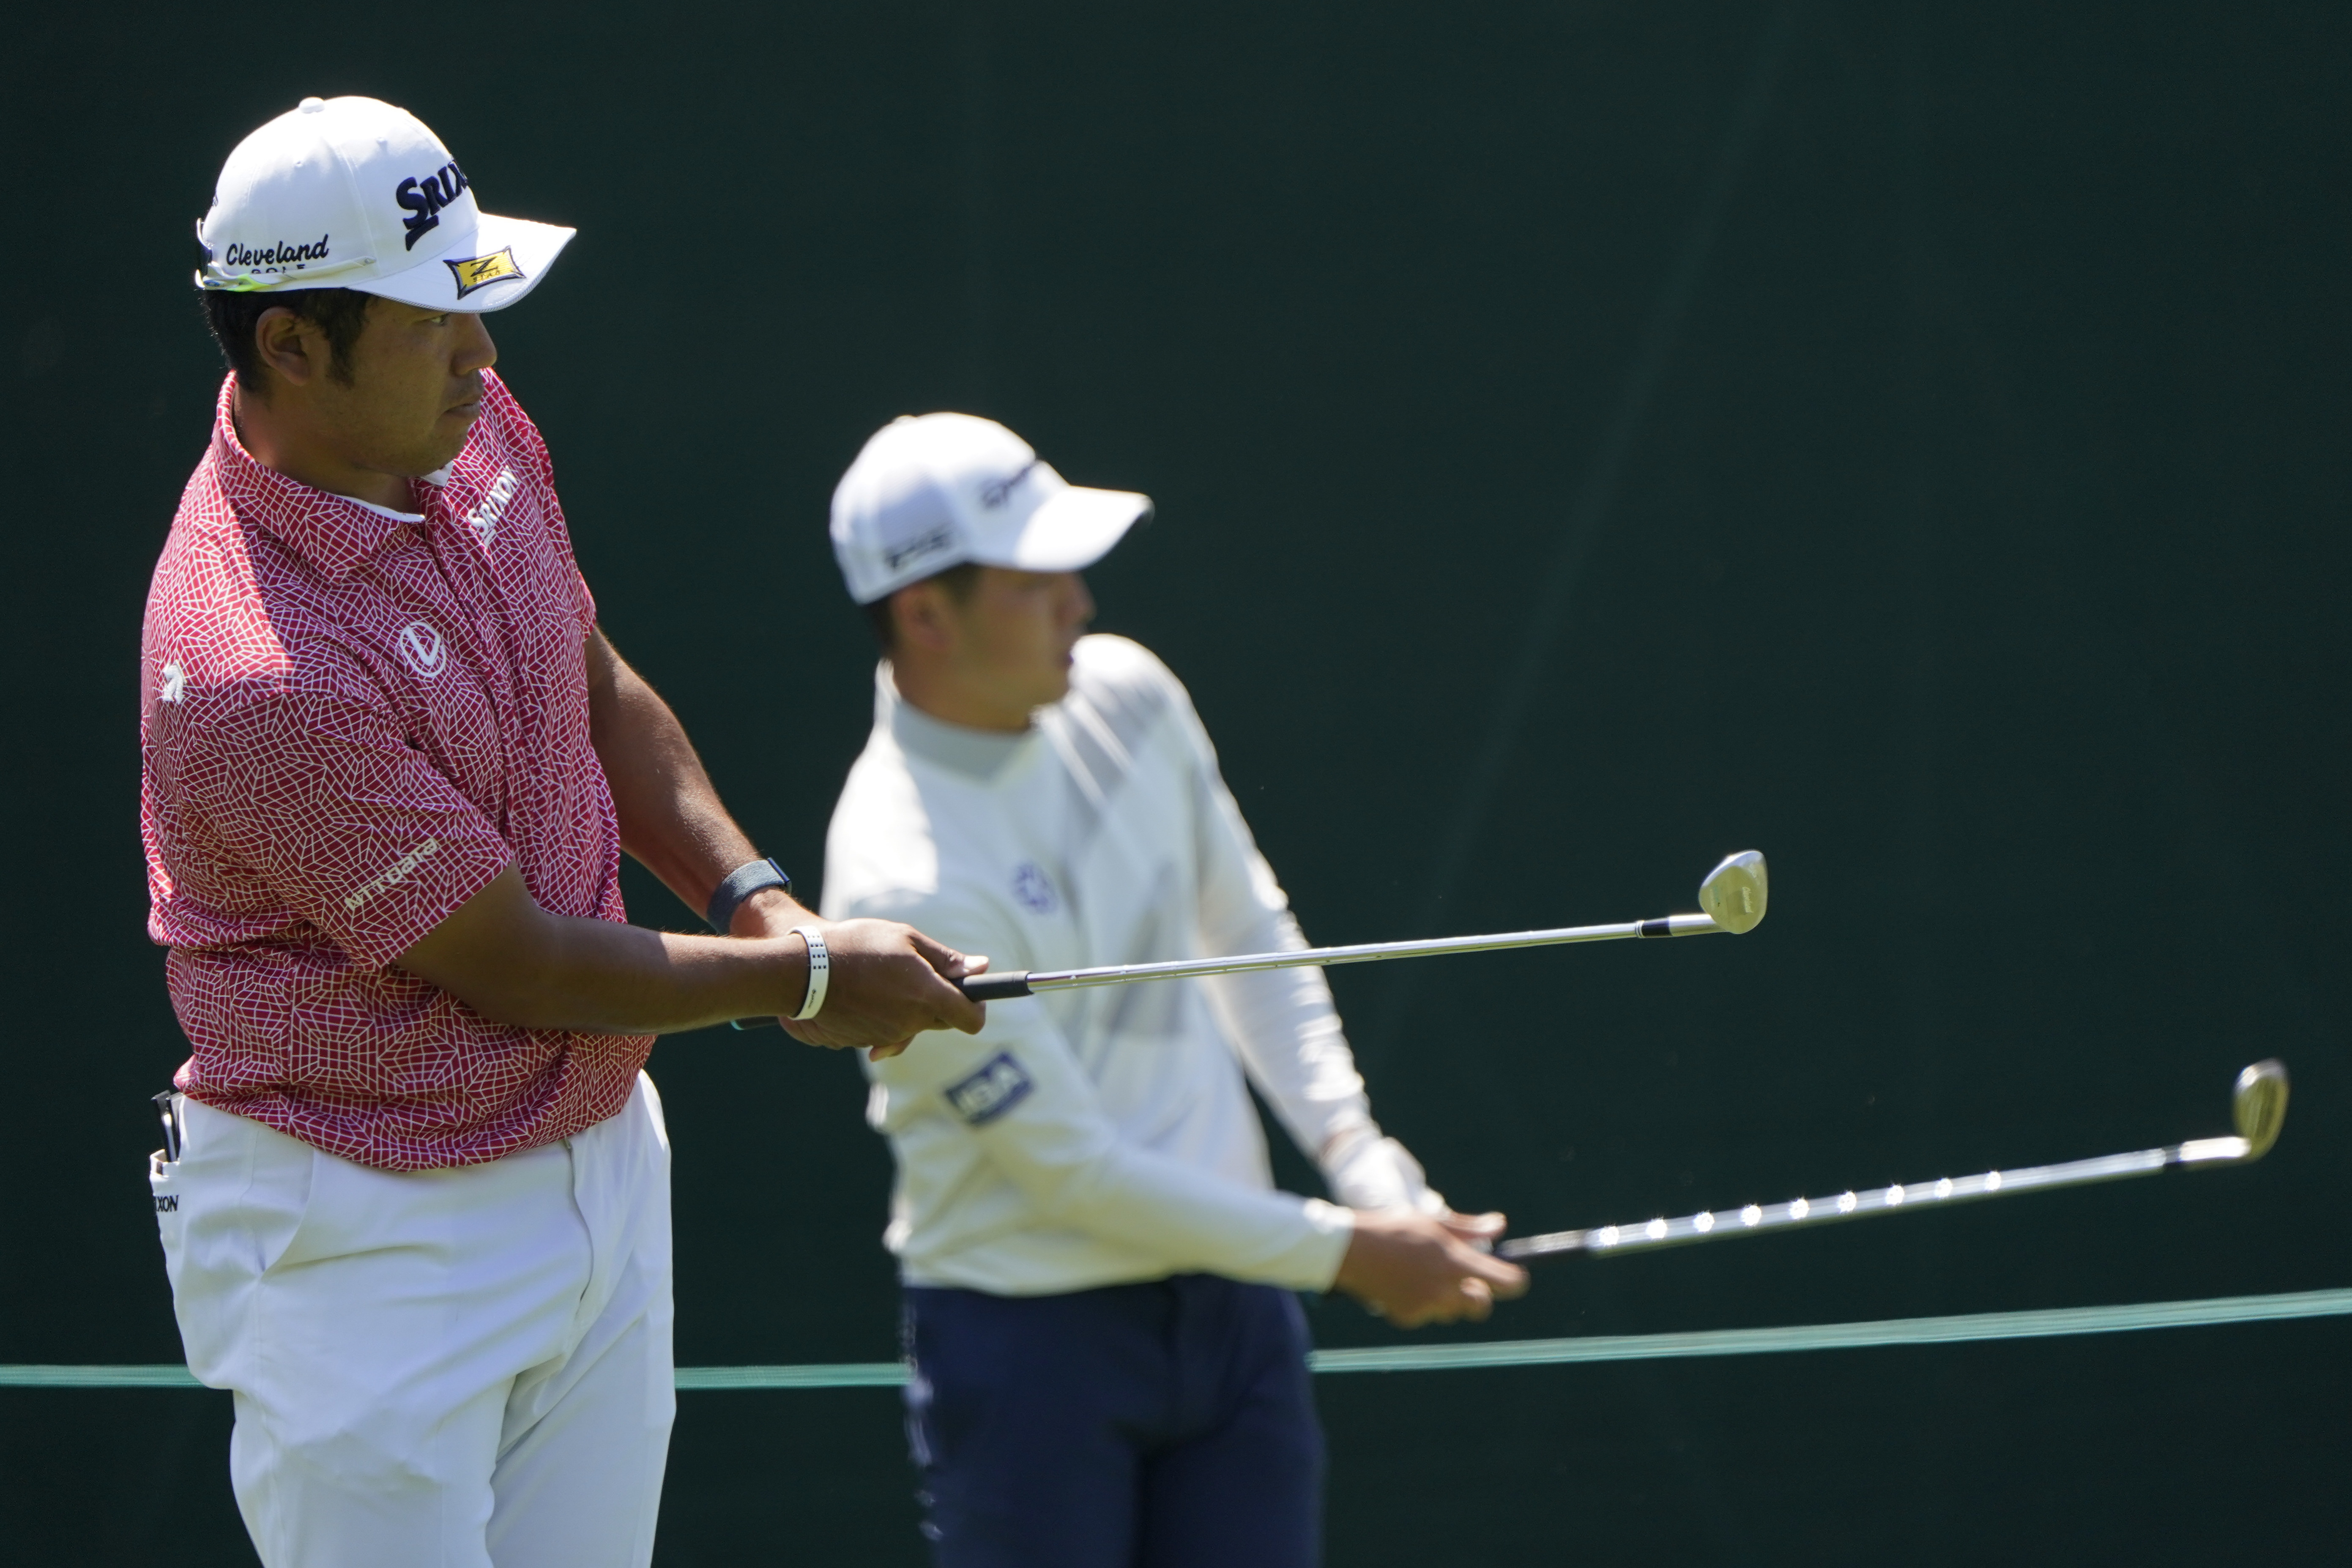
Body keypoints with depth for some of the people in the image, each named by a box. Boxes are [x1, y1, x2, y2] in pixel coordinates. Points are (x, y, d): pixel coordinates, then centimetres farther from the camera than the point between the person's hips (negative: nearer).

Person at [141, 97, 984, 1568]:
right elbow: (513, 963, -20)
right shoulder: (257, 668, -30)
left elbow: (599, 688, 16)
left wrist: (758, 897, 0)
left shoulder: (474, 427, -2)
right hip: (367, 1237, -8)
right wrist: (805, 980, -9)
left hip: (601, 1159, 8)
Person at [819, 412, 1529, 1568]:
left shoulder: (1125, 696, 0)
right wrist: (1343, 1255, -14)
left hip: (1233, 1306, 6)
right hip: (1029, 1340, -6)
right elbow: (1074, 1170, -19)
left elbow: (1247, 931, 15)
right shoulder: (906, 884, -23)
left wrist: (1359, 1157, 2)